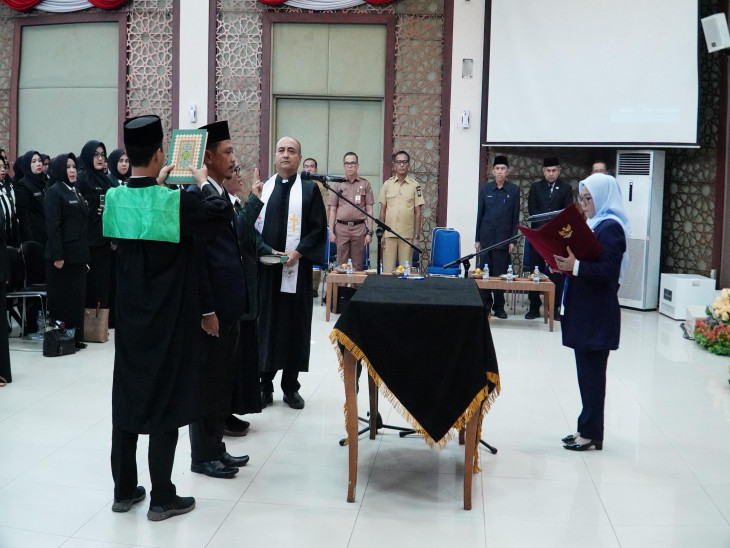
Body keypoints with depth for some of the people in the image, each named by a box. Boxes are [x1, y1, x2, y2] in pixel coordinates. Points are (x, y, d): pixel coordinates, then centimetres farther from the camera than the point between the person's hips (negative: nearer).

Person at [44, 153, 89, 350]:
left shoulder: (74, 192, 15)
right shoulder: (54, 192, -10)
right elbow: (52, 226, -16)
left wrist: (84, 252, 15)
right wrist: (57, 256, -21)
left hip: (77, 254, 8)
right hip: (62, 255, -8)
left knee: (78, 296, 11)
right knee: (62, 298, 1)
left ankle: (76, 337, 20)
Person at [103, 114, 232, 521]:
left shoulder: (115, 198, -2)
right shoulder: (177, 201, -19)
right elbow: (223, 216, -7)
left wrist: (158, 182, 22)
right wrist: (204, 184, 5)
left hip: (130, 313, 5)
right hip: (169, 318, -5)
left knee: (128, 395, 14)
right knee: (166, 400, 3)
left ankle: (125, 490, 24)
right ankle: (162, 498, 11)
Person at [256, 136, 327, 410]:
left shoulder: (310, 190, 4)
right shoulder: (262, 189, 10)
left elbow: (318, 229, -1)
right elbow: (251, 226, 7)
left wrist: (297, 252, -14)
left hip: (296, 269, -2)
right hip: (265, 269, 2)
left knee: (295, 324, 3)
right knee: (265, 322, 5)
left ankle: (291, 386, 13)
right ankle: (265, 385, 15)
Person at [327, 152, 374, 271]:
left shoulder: (365, 184, 8)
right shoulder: (338, 184, 10)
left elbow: (369, 210, 6)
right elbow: (332, 210, 9)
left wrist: (370, 232, 0)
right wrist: (331, 231, 1)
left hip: (359, 228, -1)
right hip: (341, 227, 1)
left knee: (358, 265, 2)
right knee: (341, 263, 2)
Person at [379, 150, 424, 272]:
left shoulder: (415, 185, 4)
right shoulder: (387, 184, 8)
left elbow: (417, 213, 4)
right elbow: (383, 211, 10)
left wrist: (417, 236, -2)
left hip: (407, 234, -1)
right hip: (389, 234, 1)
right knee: (388, 269, 1)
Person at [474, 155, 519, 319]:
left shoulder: (514, 190, 2)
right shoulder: (485, 189, 6)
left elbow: (515, 217, 3)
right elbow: (479, 214, 8)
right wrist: (477, 238, 6)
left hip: (503, 238, -2)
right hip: (486, 237, 2)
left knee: (501, 273, 0)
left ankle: (499, 306, 10)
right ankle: (486, 304, 16)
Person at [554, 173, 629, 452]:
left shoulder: (610, 228, -14)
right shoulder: (594, 224, 15)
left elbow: (609, 271, -22)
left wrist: (575, 266, -24)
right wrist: (565, 263, 4)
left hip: (597, 313, -9)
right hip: (584, 309, 9)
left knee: (592, 371, -1)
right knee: (587, 371, 13)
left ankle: (592, 433, 9)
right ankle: (588, 427, 22)